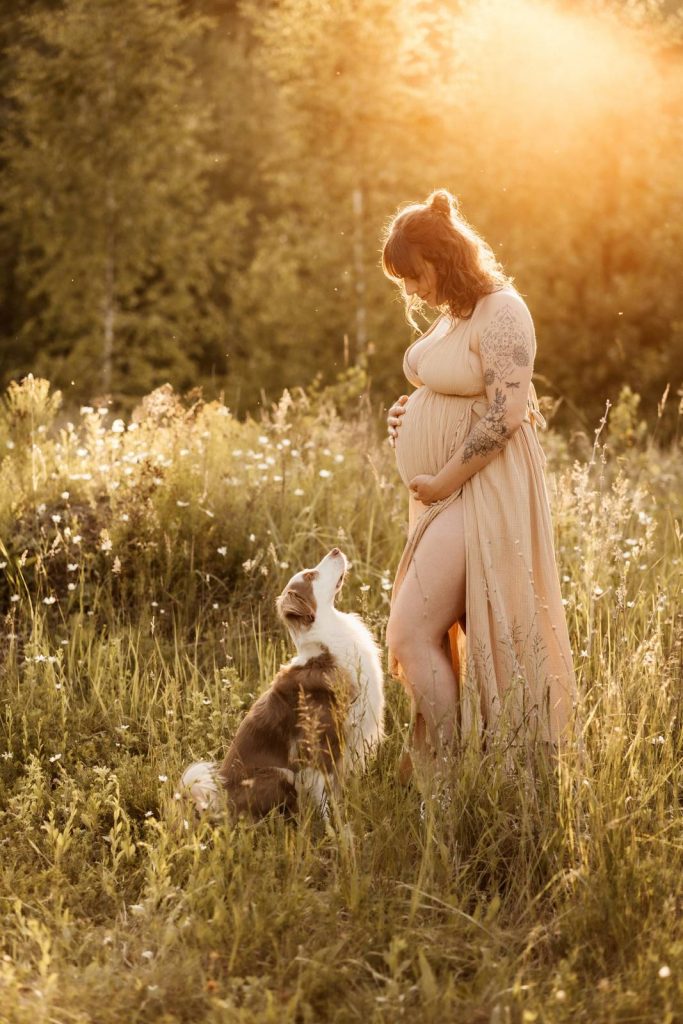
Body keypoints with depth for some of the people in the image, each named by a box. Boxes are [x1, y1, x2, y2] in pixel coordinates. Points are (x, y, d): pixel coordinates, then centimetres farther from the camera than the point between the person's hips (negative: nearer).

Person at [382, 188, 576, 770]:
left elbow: (506, 413, -22)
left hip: (477, 496, -10)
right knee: (437, 637, 10)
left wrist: (442, 481, -18)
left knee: (410, 635, -13)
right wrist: (410, 414, 9)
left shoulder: (500, 312, -14)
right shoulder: (454, 313, 15)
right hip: (442, 496, 10)